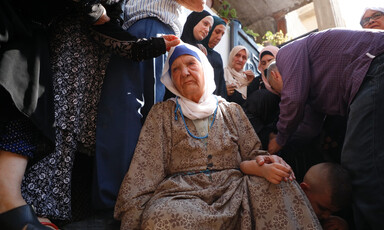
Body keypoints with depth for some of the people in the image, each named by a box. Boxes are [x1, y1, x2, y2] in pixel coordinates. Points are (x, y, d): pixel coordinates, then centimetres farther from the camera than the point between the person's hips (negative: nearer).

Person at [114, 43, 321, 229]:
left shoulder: (231, 110, 13)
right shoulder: (162, 113, 7)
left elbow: (252, 156, 10)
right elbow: (143, 172, 0)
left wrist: (263, 168, -15)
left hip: (232, 191, 3)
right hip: (180, 194, -2)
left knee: (281, 187, -25)